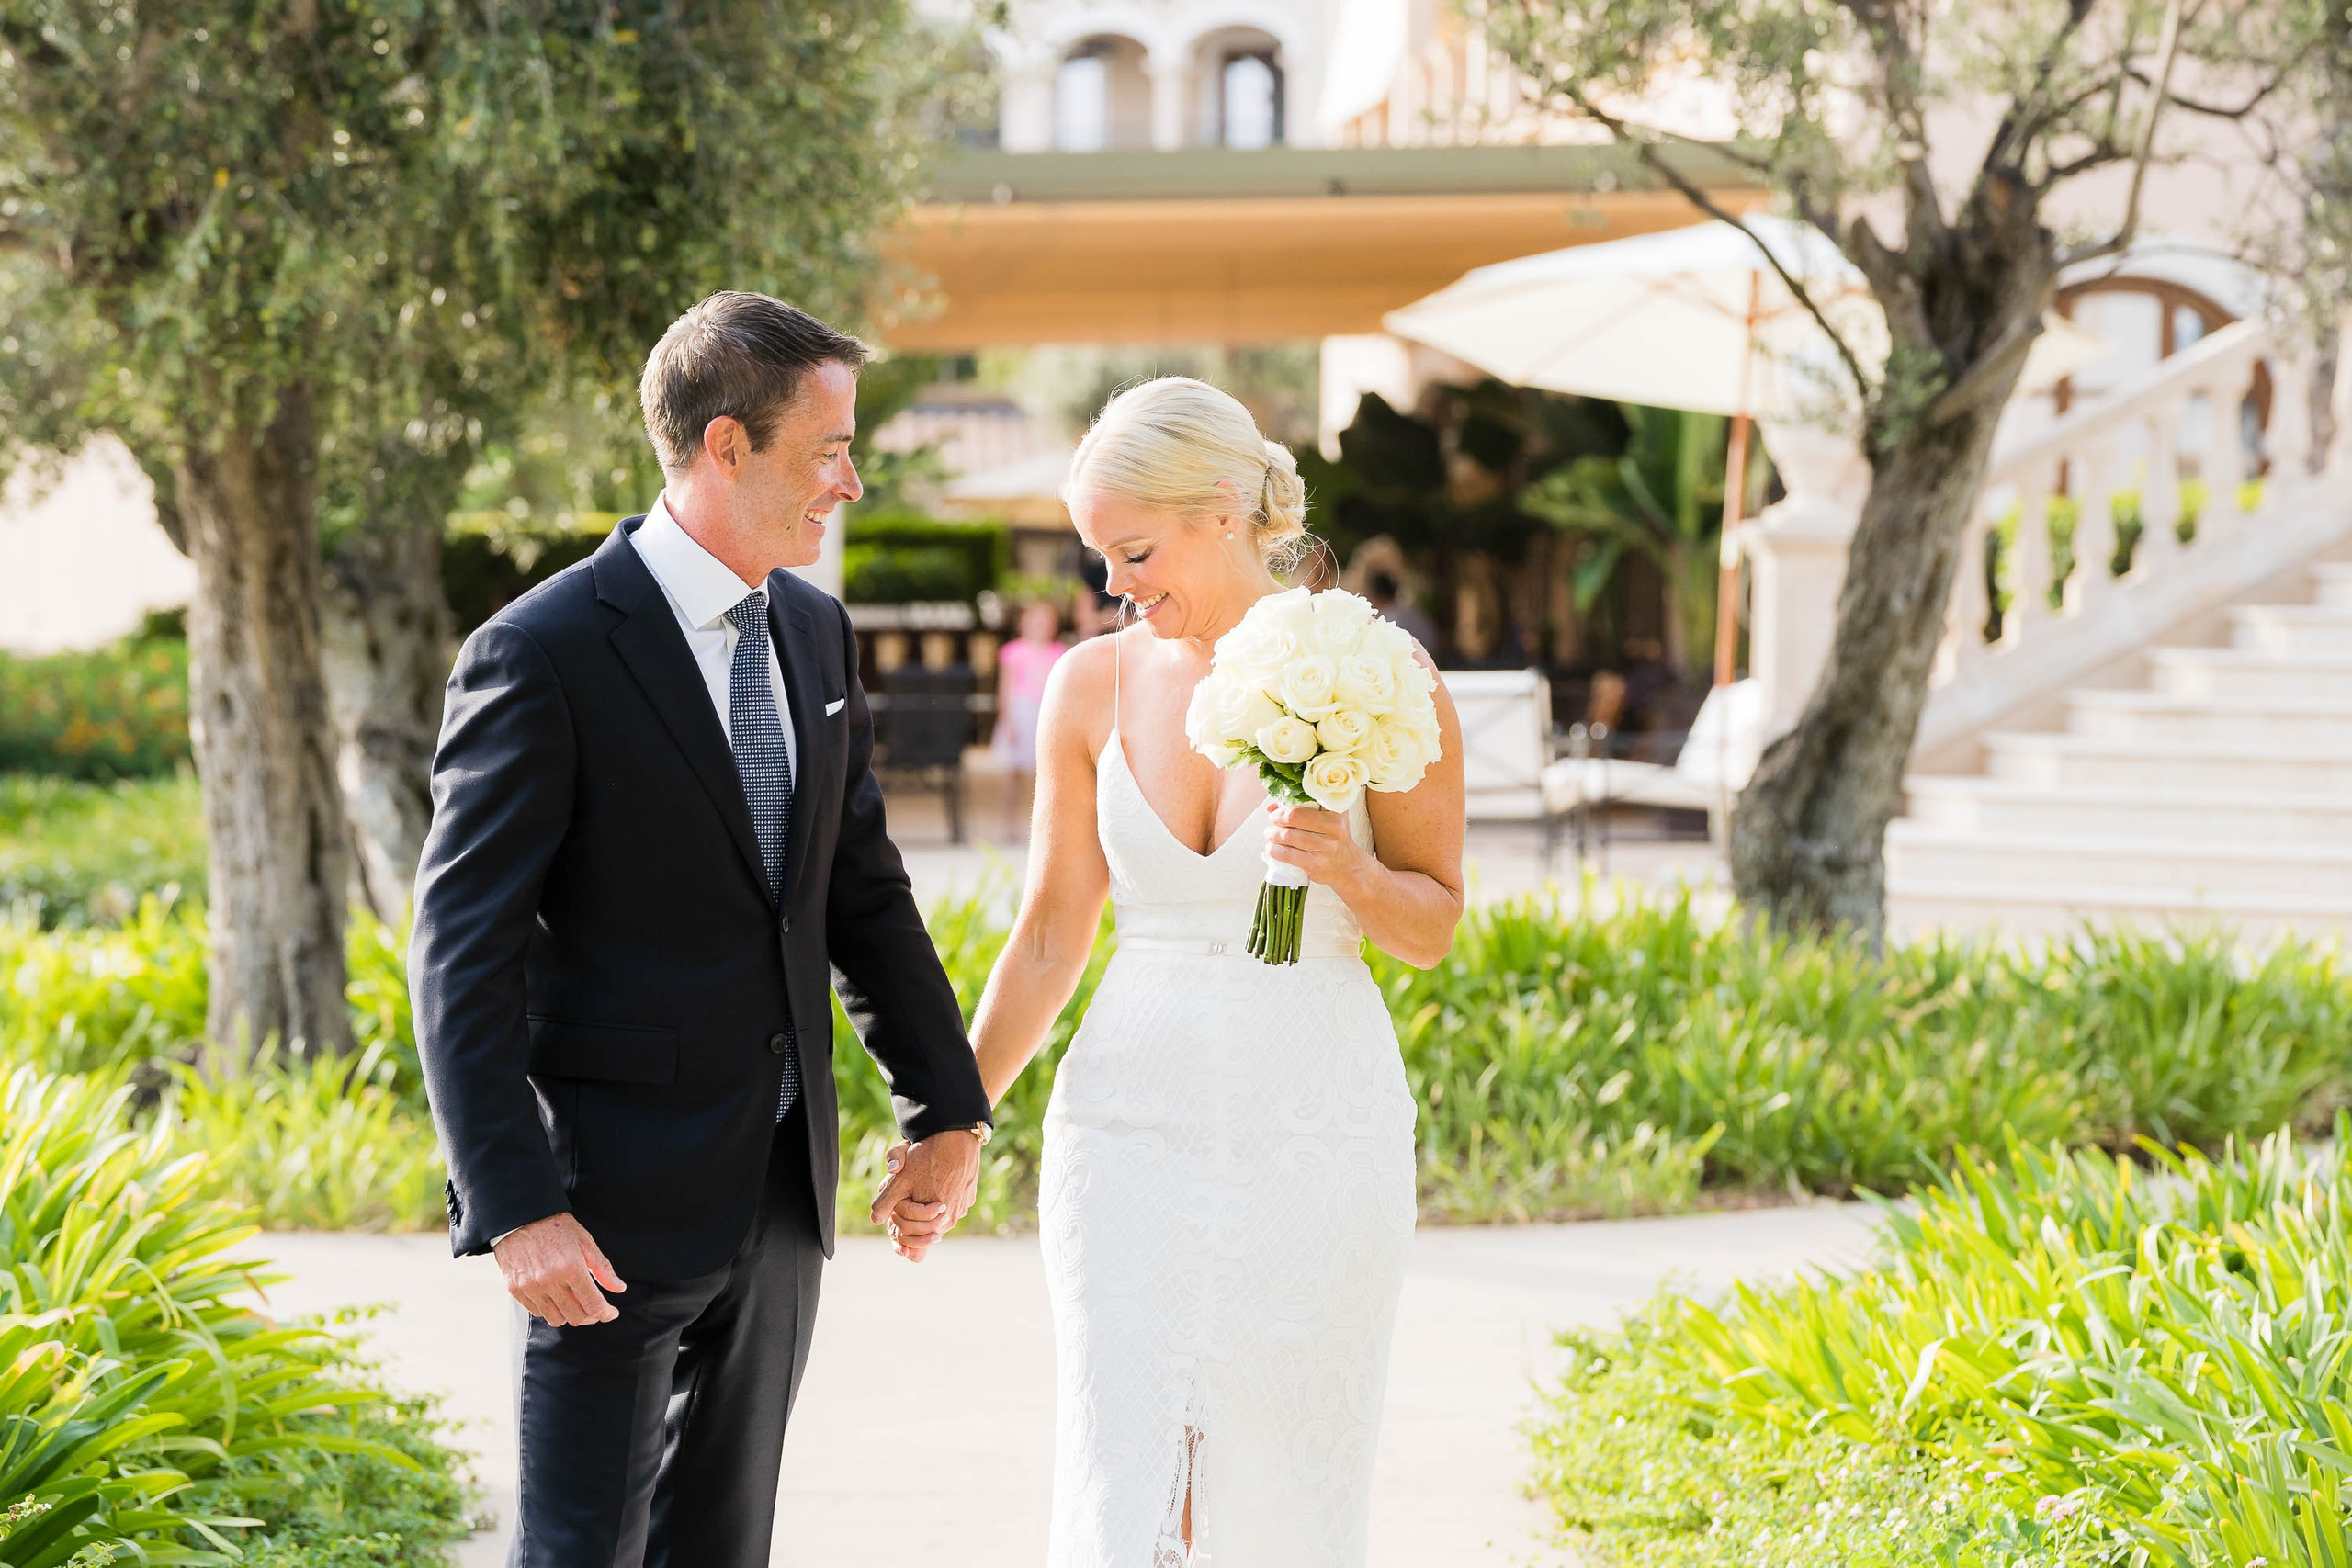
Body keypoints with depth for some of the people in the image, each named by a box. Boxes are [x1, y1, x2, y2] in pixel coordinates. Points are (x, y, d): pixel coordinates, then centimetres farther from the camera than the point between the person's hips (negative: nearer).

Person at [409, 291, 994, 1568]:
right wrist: (515, 1209, -21)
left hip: (782, 1189, 7)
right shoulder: (542, 653, -15)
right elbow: (462, 957, -16)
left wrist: (948, 1109, 13)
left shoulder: (814, 631, 8)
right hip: (619, 1201, -7)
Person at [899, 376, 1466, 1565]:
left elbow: (1433, 929, 2)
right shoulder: (1092, 685, 3)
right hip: (1131, 1122, 2)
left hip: (1316, 1139, -2)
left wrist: (1350, 871, -18)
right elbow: (1050, 938, 8)